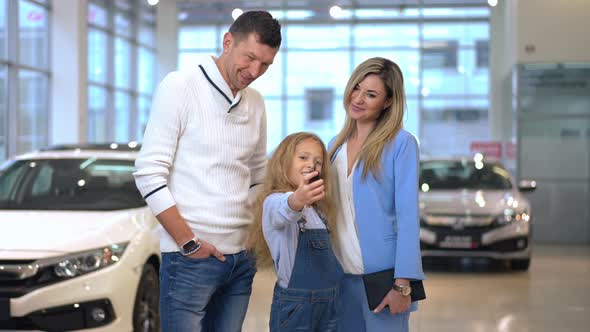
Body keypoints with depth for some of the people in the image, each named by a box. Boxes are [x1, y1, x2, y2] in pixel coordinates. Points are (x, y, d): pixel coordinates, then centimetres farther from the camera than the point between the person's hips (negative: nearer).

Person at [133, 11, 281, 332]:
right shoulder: (180, 86, -7)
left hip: (241, 258, 6)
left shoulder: (256, 103, 11)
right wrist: (189, 243, -13)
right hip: (190, 259, -6)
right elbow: (149, 174, -11)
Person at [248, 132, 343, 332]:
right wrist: (298, 199, -55)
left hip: (329, 301, 7)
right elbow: (285, 211, -34)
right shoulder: (275, 202, -9)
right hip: (295, 305, -7)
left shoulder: (316, 209, 17)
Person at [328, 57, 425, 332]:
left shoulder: (400, 144, -6)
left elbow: (408, 216, -11)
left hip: (381, 275, -5)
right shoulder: (336, 145, 12)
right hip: (341, 276, 5)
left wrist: (402, 285, -17)